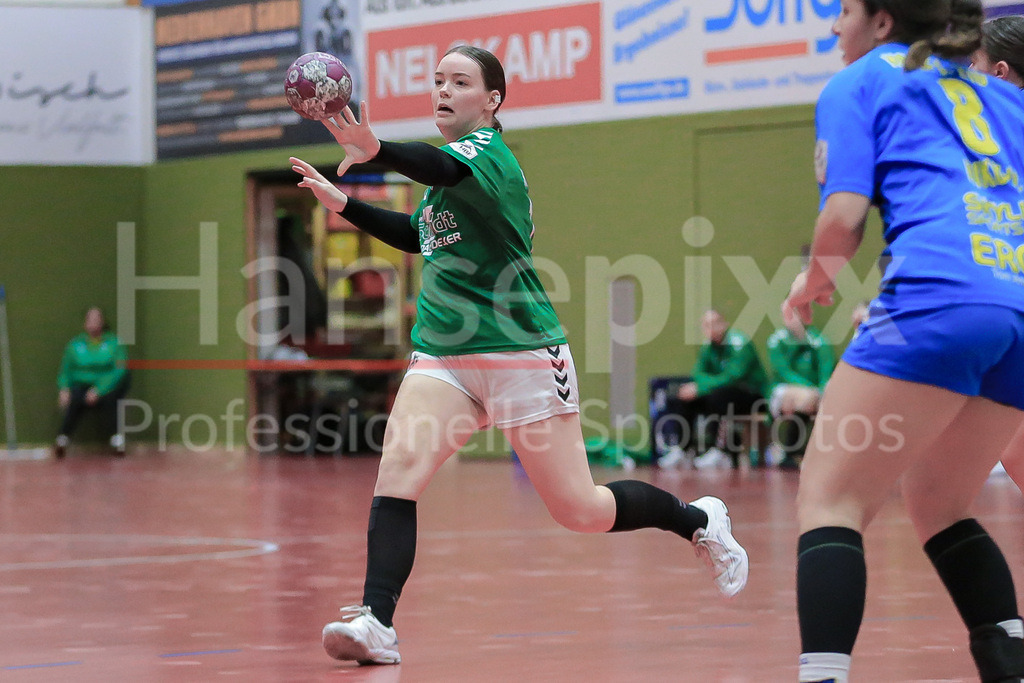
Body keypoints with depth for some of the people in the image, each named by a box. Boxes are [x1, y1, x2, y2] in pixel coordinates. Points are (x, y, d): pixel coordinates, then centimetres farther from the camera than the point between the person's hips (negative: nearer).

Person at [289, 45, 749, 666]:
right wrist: (343, 203, 22)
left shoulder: (488, 148, -11)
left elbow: (440, 168, -36)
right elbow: (418, 236, 33)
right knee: (399, 466, -19)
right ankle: (377, 624, -25)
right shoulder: (456, 159, 15)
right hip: (443, 355, 7)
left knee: (581, 512, 0)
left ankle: (700, 521, 26)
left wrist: (375, 150, -56)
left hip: (522, 354, -7)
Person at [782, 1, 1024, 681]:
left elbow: (844, 217, 1)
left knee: (830, 498, -4)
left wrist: (814, 282, 19)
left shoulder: (858, 84, 12)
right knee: (936, 505, 22)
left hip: (940, 296, -6)